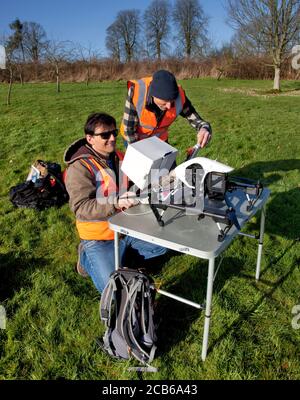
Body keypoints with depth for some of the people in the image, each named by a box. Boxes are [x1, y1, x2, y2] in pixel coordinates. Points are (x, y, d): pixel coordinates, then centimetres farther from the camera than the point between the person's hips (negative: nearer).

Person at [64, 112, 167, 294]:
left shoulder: (119, 157, 2)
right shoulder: (79, 167, -19)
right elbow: (81, 207, -27)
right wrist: (116, 203, -39)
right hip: (100, 237, -6)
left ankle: (122, 250, 18)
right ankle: (87, 257, 10)